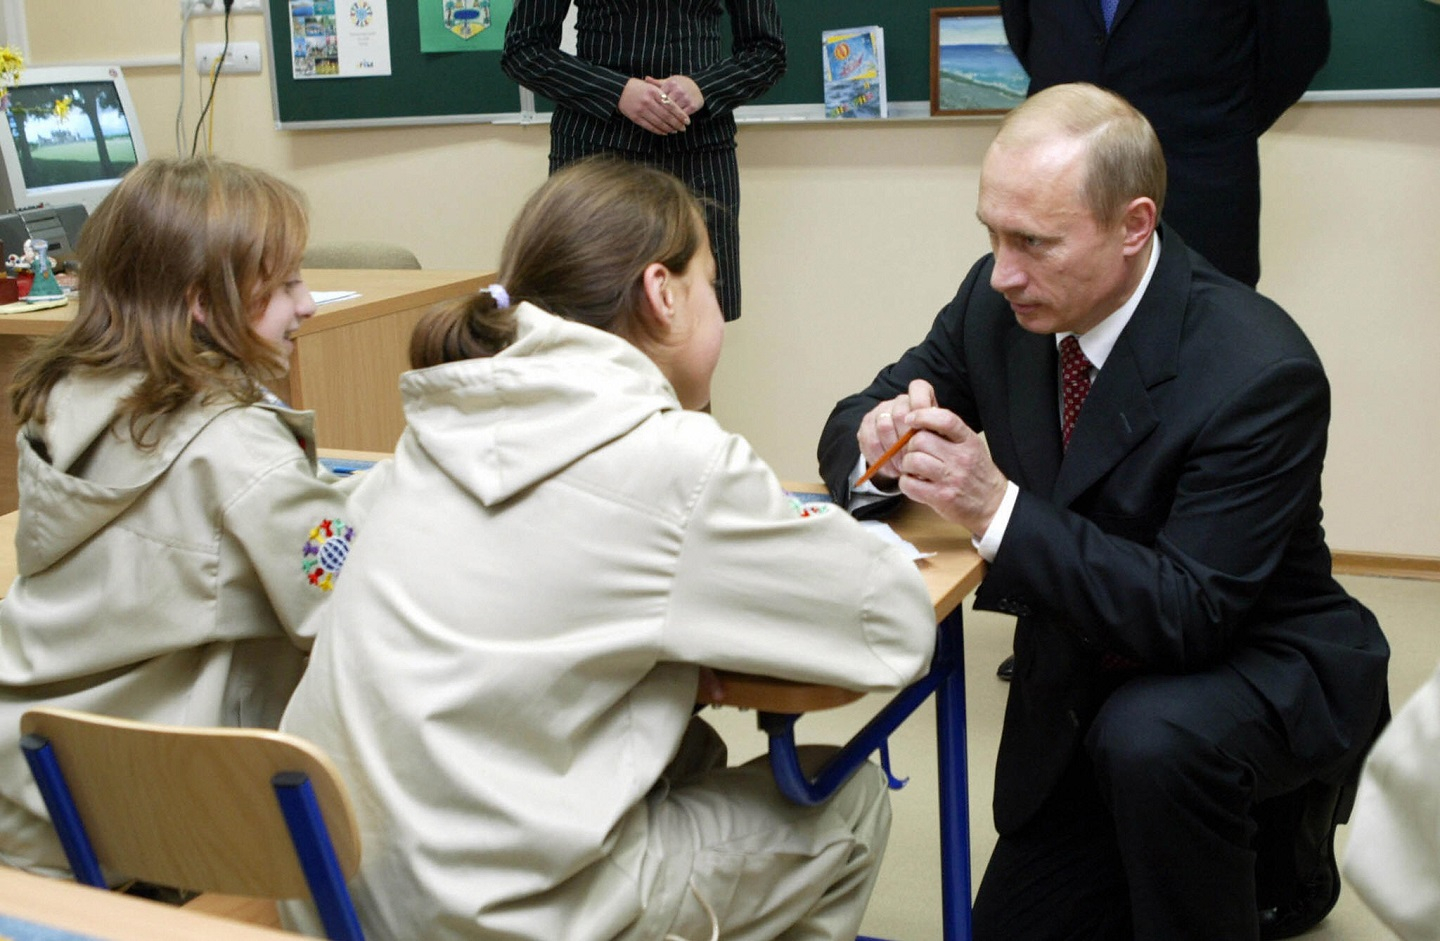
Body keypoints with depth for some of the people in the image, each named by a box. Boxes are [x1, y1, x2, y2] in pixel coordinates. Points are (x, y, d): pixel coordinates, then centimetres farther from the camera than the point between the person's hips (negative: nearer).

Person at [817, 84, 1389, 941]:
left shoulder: (1261, 373, -28)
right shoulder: (1000, 303, -11)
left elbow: (1190, 612, -30)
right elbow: (854, 424, -1)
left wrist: (1000, 509, -39)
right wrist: (882, 436, -26)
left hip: (1263, 668, -6)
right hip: (1082, 690, 6)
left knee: (1147, 737, -37)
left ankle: (1277, 843, -5)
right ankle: (1241, 852, 29)